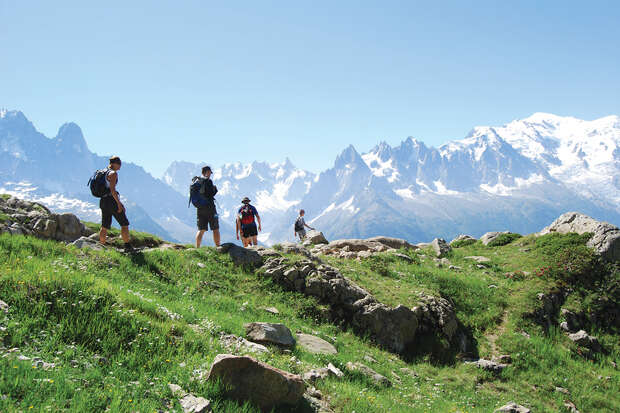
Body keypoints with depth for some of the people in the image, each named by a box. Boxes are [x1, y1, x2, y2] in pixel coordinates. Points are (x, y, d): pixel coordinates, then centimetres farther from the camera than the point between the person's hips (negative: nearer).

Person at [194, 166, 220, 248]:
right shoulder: (208, 181, -11)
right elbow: (211, 194, -15)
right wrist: (215, 189, 3)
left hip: (199, 208, 6)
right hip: (209, 207, -6)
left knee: (201, 230, 9)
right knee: (215, 229, 4)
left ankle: (197, 248, 0)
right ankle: (218, 247, 3)